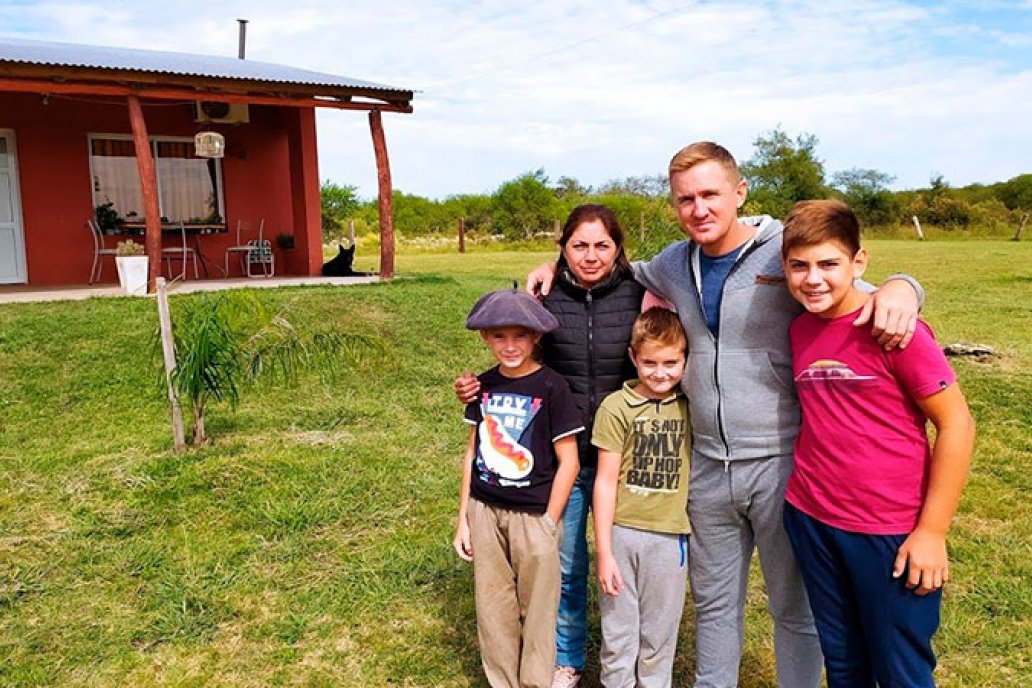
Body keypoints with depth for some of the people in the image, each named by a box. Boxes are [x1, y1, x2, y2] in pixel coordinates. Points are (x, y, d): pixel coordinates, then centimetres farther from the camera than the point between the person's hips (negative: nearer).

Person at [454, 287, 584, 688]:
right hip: (485, 512, 4)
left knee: (537, 610, 10)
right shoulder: (484, 385, 3)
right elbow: (473, 452, 8)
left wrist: (548, 524, -9)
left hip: (533, 515, -4)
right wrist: (463, 519, 8)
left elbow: (568, 462, -10)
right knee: (493, 608, 14)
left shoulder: (551, 387, -13)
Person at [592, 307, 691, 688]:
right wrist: (604, 552, -8)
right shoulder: (616, 407, -9)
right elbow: (605, 481, -7)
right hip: (621, 532, -2)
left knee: (659, 635, 15)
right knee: (618, 632, 11)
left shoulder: (690, 405, 1)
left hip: (670, 535, 2)